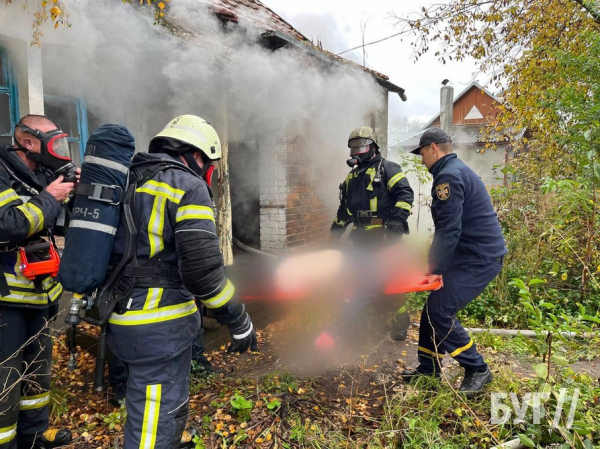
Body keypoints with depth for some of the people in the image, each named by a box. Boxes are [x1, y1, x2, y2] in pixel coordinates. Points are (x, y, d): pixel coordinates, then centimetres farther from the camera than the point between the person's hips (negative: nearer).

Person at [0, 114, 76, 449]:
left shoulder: (42, 177, 9)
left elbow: (63, 226, 14)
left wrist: (70, 195, -2)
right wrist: (47, 199, -20)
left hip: (37, 294, 9)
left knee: (38, 366, 21)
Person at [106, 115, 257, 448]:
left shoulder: (128, 182, 13)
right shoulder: (188, 186, -12)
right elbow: (201, 267, -21)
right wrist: (239, 321, -12)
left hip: (121, 319, 9)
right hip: (160, 324, -9)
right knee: (154, 422, 5)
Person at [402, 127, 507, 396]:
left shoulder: (449, 176, -16)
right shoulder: (457, 171, 18)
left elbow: (449, 229, -23)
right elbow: (446, 226, 18)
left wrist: (436, 270, -18)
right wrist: (435, 264, 17)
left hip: (479, 258, -10)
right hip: (473, 254, 10)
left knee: (439, 312, -10)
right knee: (433, 307, 11)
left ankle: (477, 370, 7)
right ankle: (429, 368, 23)